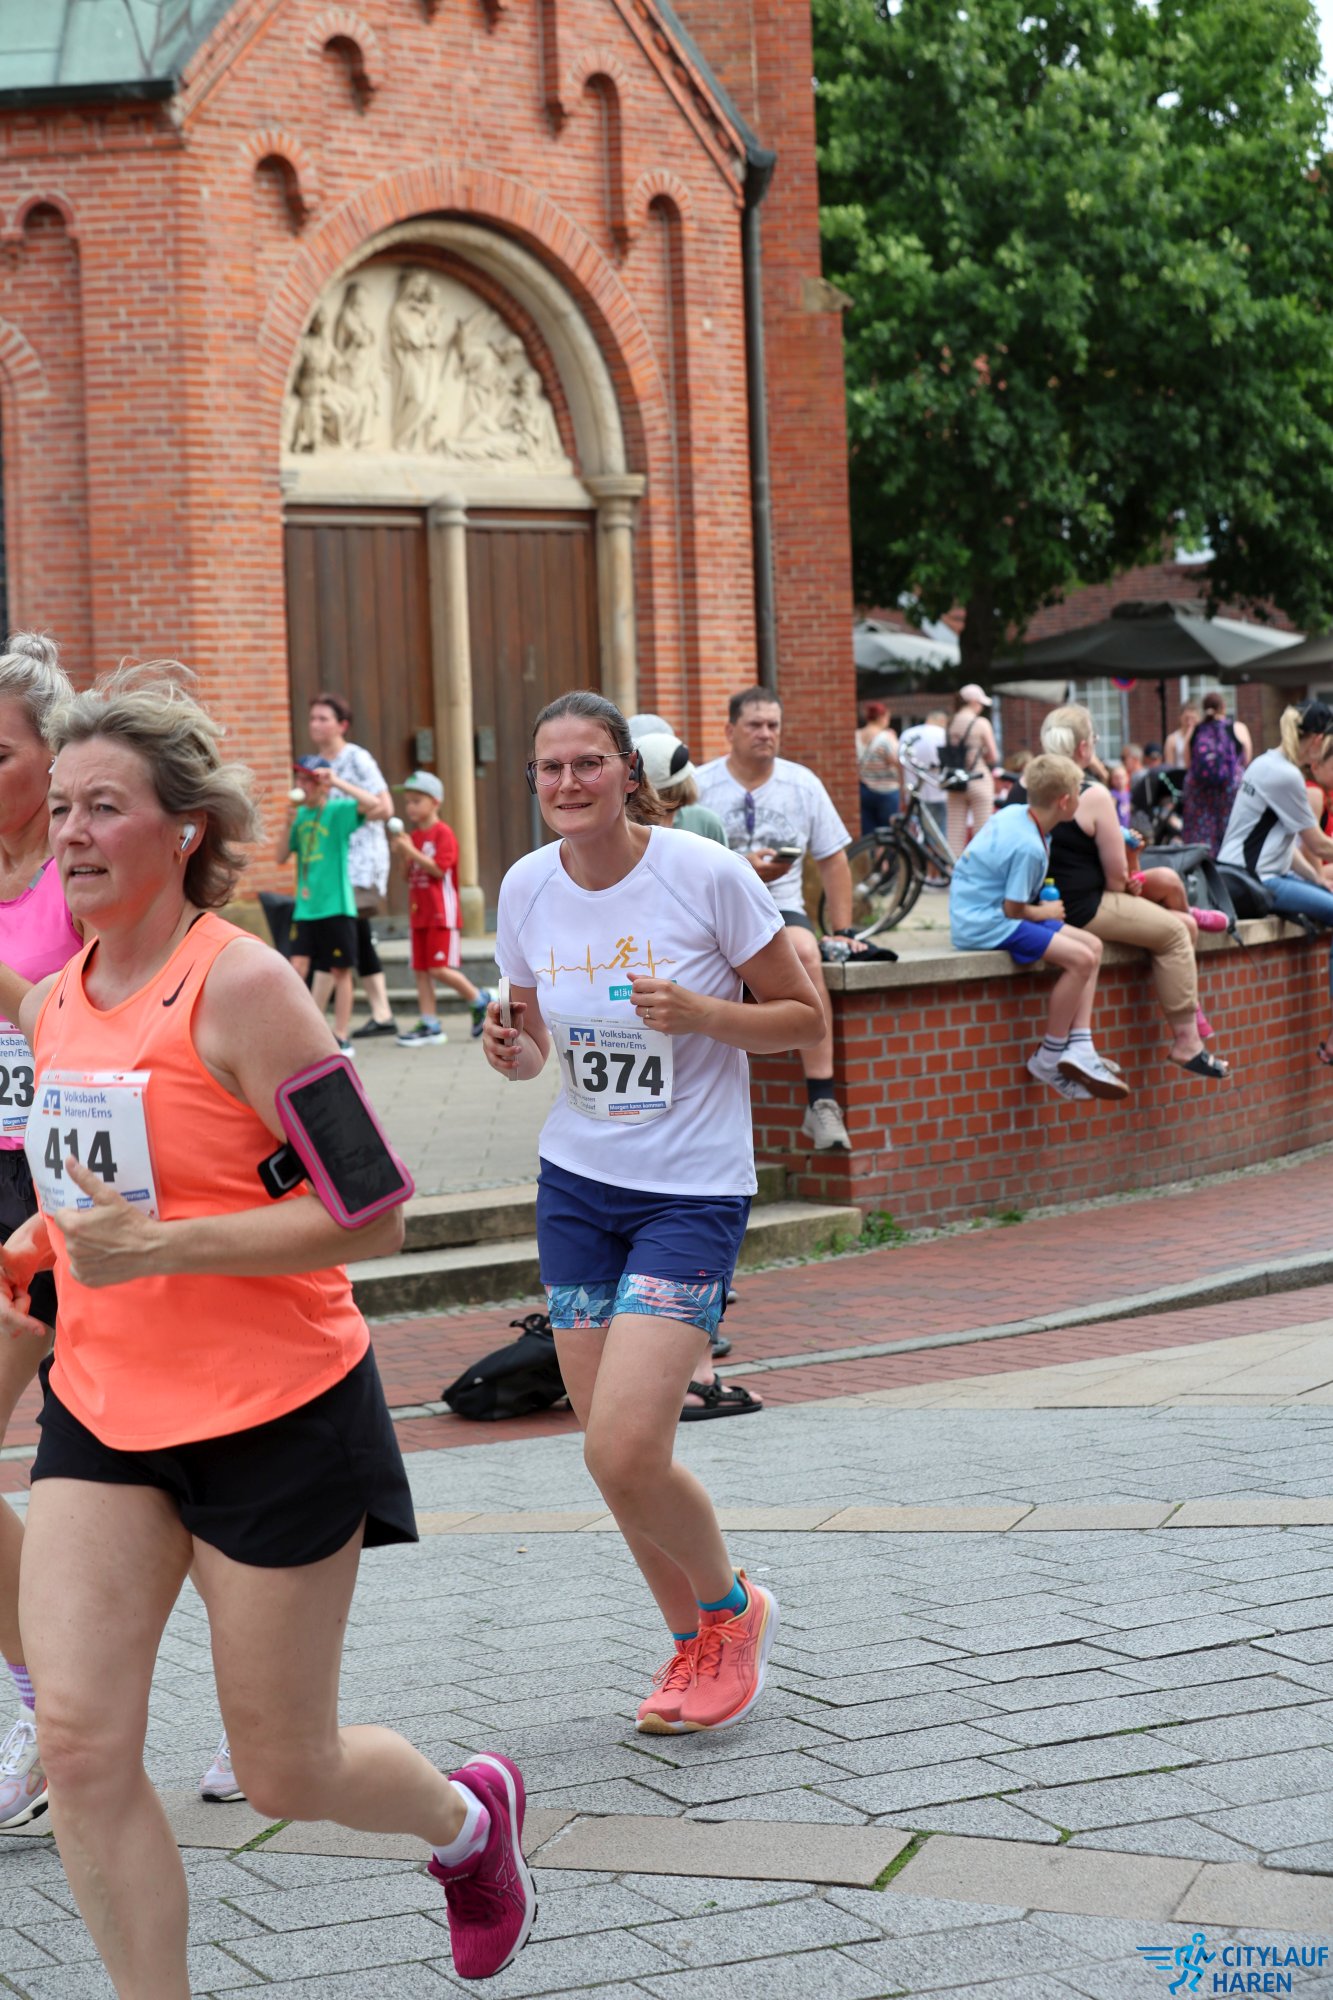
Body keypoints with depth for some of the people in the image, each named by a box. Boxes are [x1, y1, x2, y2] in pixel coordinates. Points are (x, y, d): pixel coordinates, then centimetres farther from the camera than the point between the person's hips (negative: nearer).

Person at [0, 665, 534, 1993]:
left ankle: (468, 1817, 40)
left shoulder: (239, 986, -16)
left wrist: (155, 1247, -26)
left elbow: (371, 1217, -19)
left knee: (283, 1775, 8)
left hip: (274, 1419, -6)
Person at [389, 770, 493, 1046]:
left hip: (442, 912, -8)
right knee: (421, 970, 4)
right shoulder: (412, 835, 14)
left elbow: (439, 869, -19)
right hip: (419, 912, 8)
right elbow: (409, 875, 16)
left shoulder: (443, 833, -9)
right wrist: (400, 856, -2)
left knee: (440, 968, -12)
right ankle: (430, 1025, 7)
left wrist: (412, 852, -22)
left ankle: (479, 999, 8)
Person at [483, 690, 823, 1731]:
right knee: (612, 1454, 6)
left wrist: (702, 1014, -22)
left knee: (624, 1450, -16)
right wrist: (510, 1049, -9)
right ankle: (698, 1643, 30)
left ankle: (732, 1609, 14)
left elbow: (806, 1017, -5)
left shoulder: (707, 874, -13)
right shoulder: (527, 888, 0)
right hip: (578, 1185, 5)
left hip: (692, 1190, -5)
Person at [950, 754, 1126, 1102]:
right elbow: (1013, 909, -19)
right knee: (1080, 959, -22)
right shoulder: (1029, 847, -23)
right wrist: (1045, 913, 2)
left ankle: (1079, 1048, -6)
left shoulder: (1014, 813, 5)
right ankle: (1048, 1058, -9)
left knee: (1092, 947, 5)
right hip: (985, 924, -11)